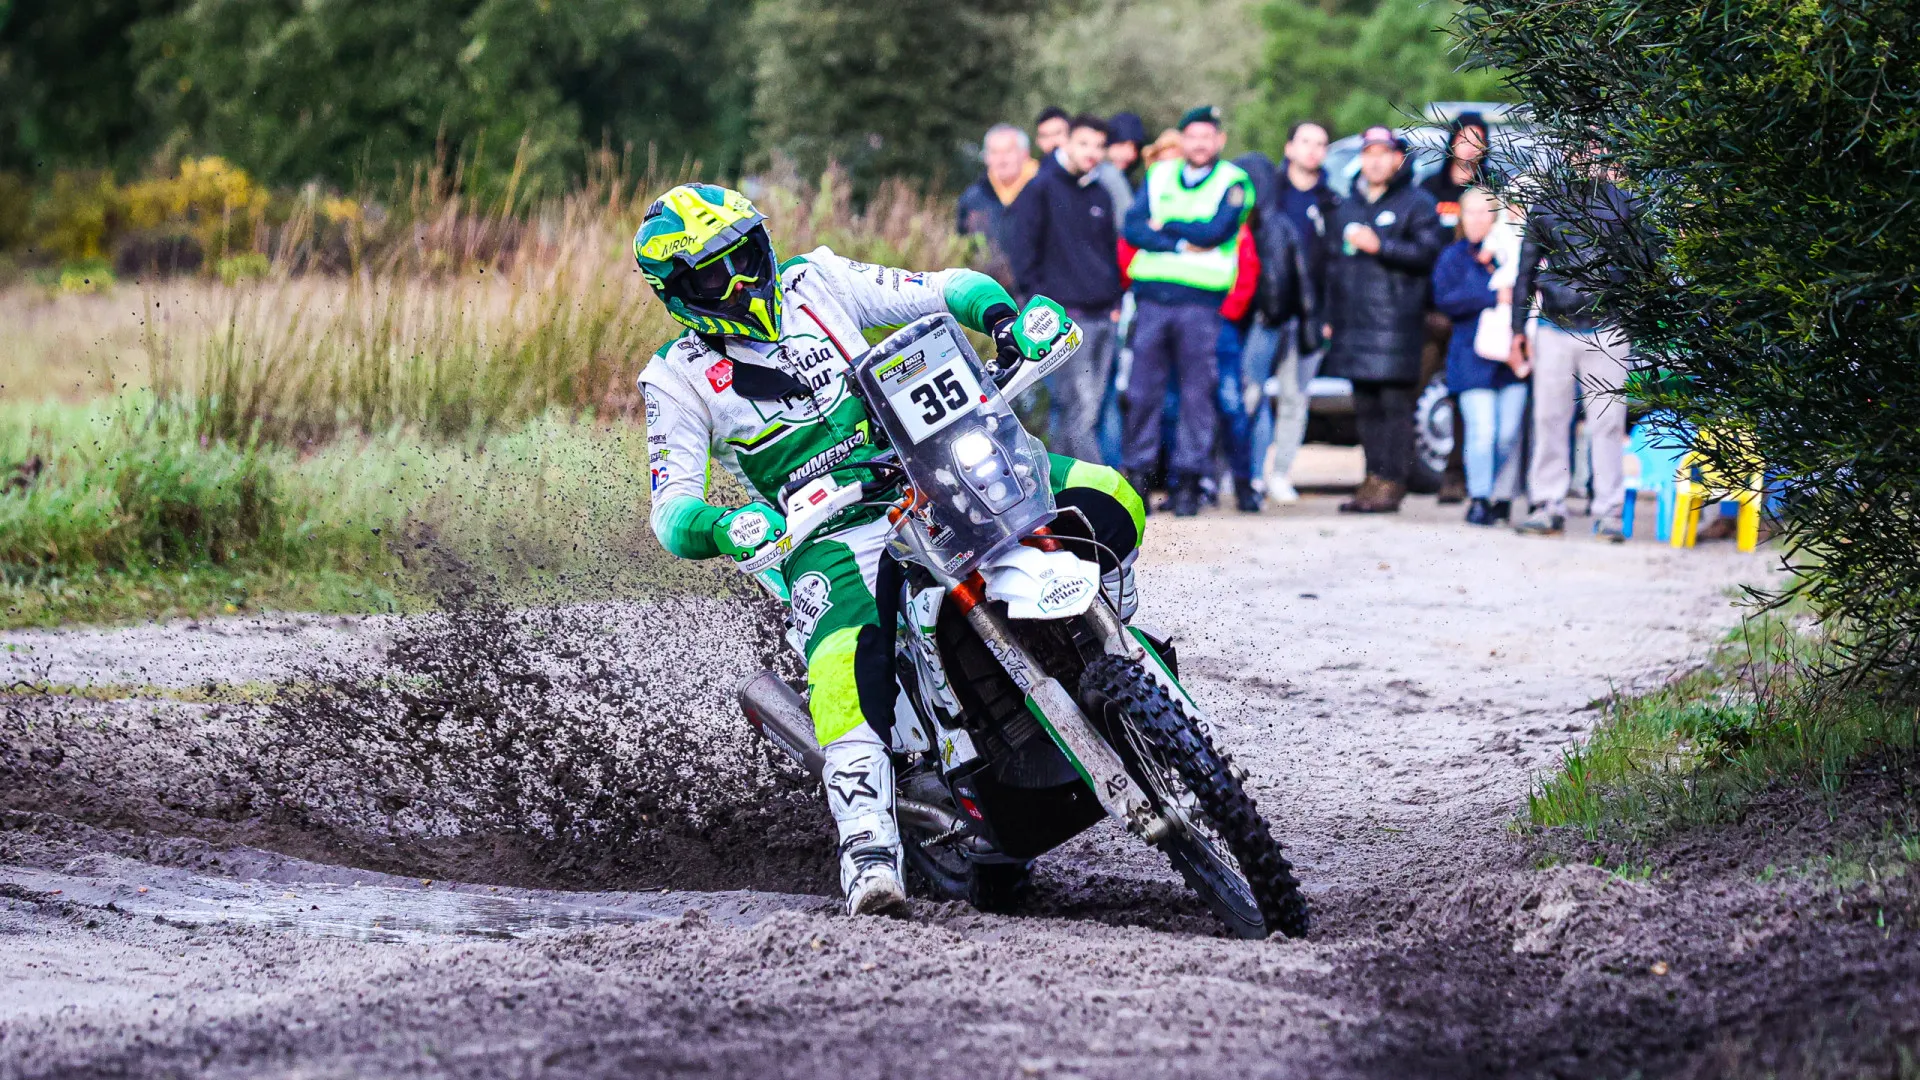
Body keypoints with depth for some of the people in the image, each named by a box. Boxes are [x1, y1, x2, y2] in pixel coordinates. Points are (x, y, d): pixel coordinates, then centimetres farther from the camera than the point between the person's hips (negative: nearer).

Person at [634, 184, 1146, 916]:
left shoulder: (813, 284, 11)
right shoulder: (679, 379, 5)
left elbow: (947, 290, 11)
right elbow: (671, 505, -5)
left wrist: (1004, 316, -11)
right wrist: (721, 528, -29)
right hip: (830, 540, -3)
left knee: (1103, 500, -14)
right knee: (848, 662, -36)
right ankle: (867, 844, -43)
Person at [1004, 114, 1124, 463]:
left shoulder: (1100, 195, 17)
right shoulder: (1041, 189, -2)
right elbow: (1022, 250, -5)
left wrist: (1115, 301, 15)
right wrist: (1037, 300, -11)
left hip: (1103, 316, 7)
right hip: (1065, 314, -7)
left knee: (1087, 409, 6)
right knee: (1079, 407, -12)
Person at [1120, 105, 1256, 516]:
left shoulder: (1233, 182, 5)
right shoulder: (1159, 177, 15)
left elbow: (1216, 230, -10)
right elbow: (1133, 228, 3)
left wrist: (1165, 225, 0)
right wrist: (1182, 244, -9)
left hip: (1201, 301, -3)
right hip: (1151, 297, 3)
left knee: (1196, 393, -2)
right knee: (1142, 392, 0)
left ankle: (1188, 479, 2)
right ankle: (1137, 474, 5)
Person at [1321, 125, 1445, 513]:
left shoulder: (1417, 204, 3)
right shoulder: (1347, 208, 23)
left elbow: (1428, 252, -9)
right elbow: (1333, 264, 26)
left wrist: (1380, 246, -15)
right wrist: (1330, 318, 20)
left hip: (1396, 320, -6)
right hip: (1355, 326, 6)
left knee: (1395, 404, -9)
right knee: (1366, 407, 6)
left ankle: (1392, 482, -11)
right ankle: (1374, 478, 10)